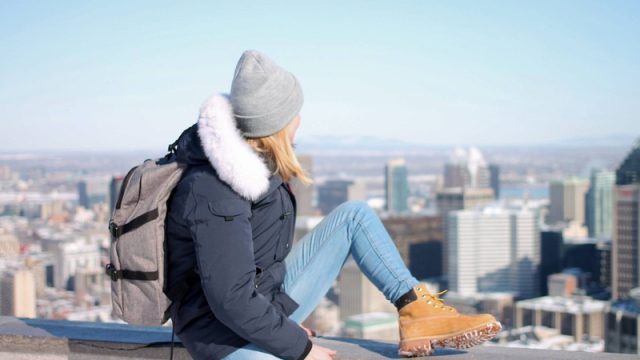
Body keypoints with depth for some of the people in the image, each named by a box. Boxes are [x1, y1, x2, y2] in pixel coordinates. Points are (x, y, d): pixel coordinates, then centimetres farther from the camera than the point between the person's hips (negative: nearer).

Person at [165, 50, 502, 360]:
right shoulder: (214, 193, -28)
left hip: (269, 303, 10)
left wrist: (285, 323, 18)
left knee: (354, 215, 9)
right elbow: (231, 301, -30)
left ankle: (418, 311, 2)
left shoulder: (254, 157, 3)